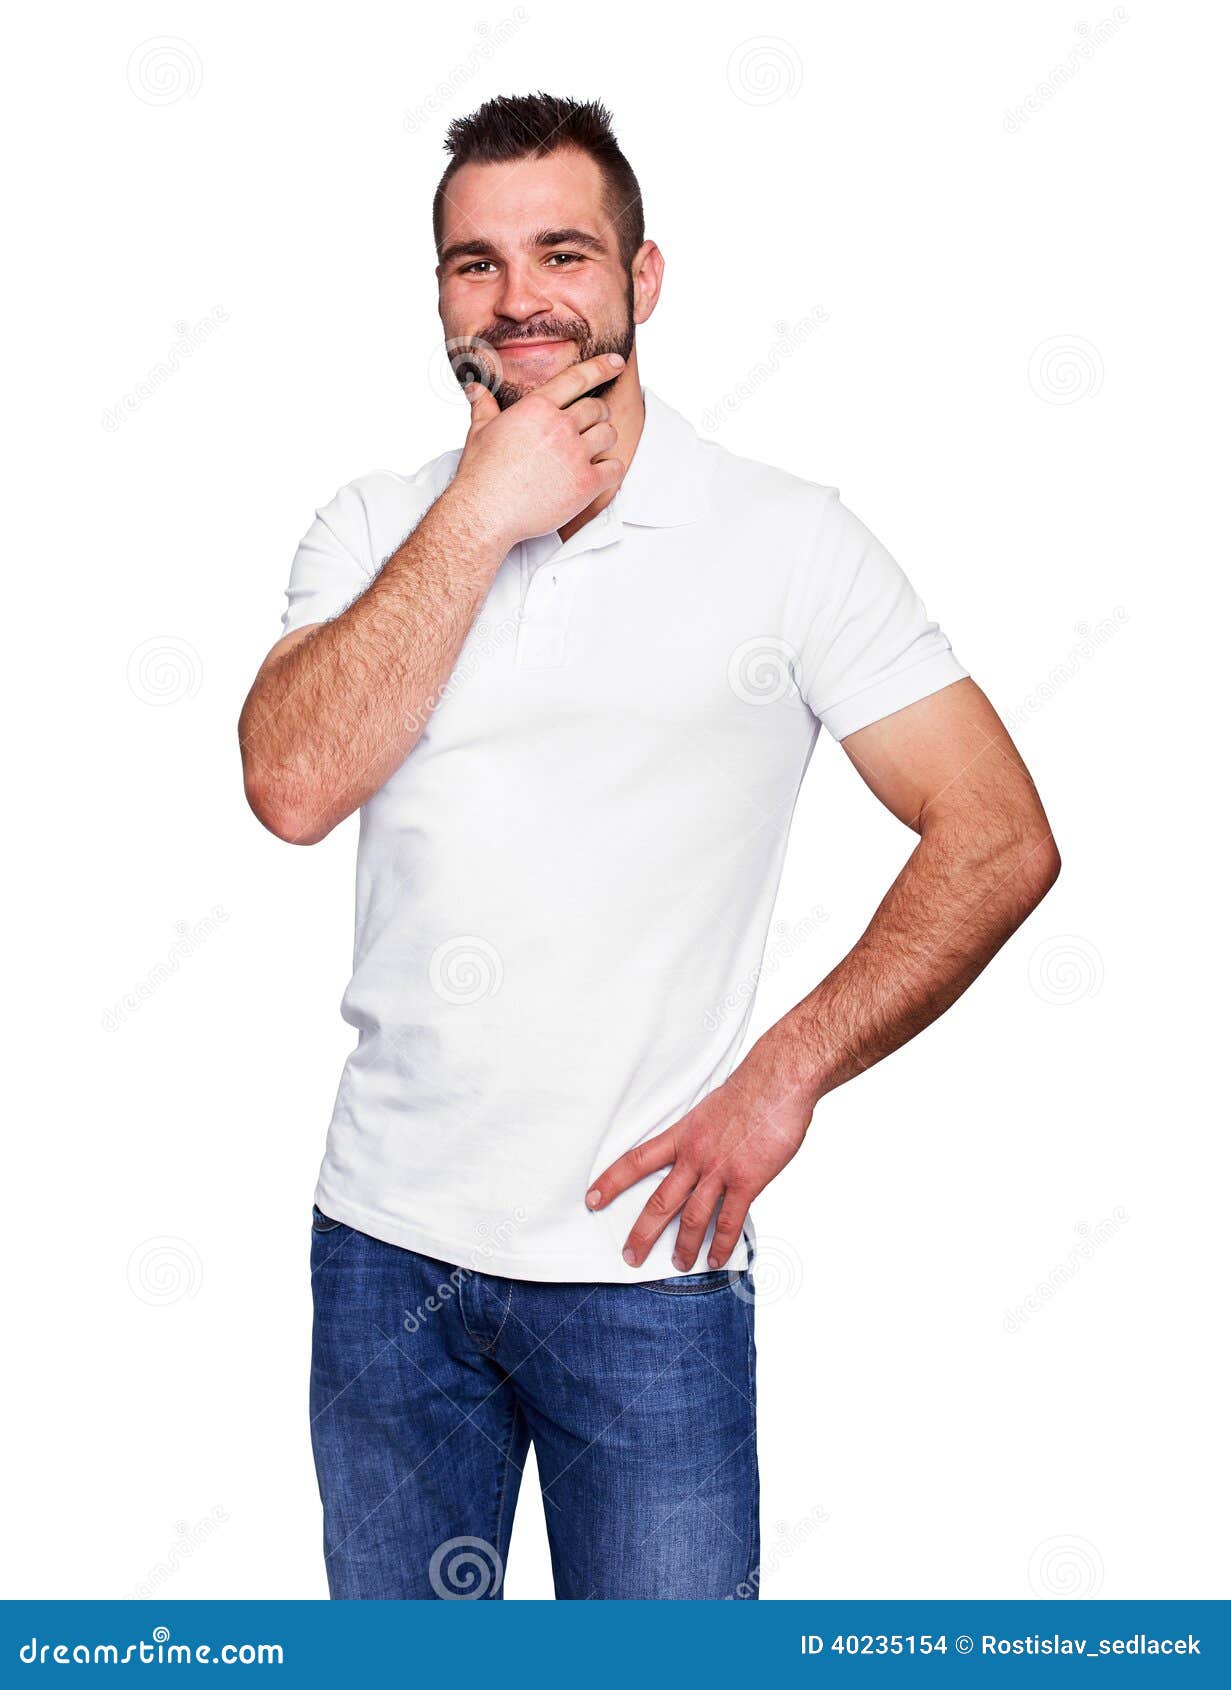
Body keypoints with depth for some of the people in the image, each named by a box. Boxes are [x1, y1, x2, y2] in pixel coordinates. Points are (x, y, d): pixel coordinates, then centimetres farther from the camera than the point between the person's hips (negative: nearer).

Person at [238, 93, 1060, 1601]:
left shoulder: (784, 542, -4)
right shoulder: (376, 529, 6)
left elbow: (999, 839, -6)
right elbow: (293, 786, -12)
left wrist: (782, 1079, -12)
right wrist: (481, 514, -13)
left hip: (644, 1259, -3)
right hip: (385, 1245, 3)